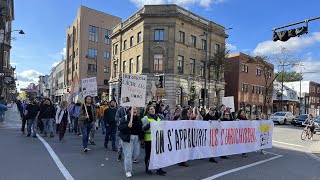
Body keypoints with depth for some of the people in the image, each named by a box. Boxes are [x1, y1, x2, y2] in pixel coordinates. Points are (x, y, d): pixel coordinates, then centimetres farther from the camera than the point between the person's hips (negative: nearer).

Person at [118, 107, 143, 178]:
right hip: (128, 138, -5)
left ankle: (127, 162, 40)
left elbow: (140, 128, 18)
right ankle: (128, 171, 14)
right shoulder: (125, 118, -8)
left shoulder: (138, 118, 8)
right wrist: (127, 126, -30)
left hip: (137, 138, 6)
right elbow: (120, 127, -15)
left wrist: (141, 137, 12)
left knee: (136, 153, 11)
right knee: (128, 154, -2)